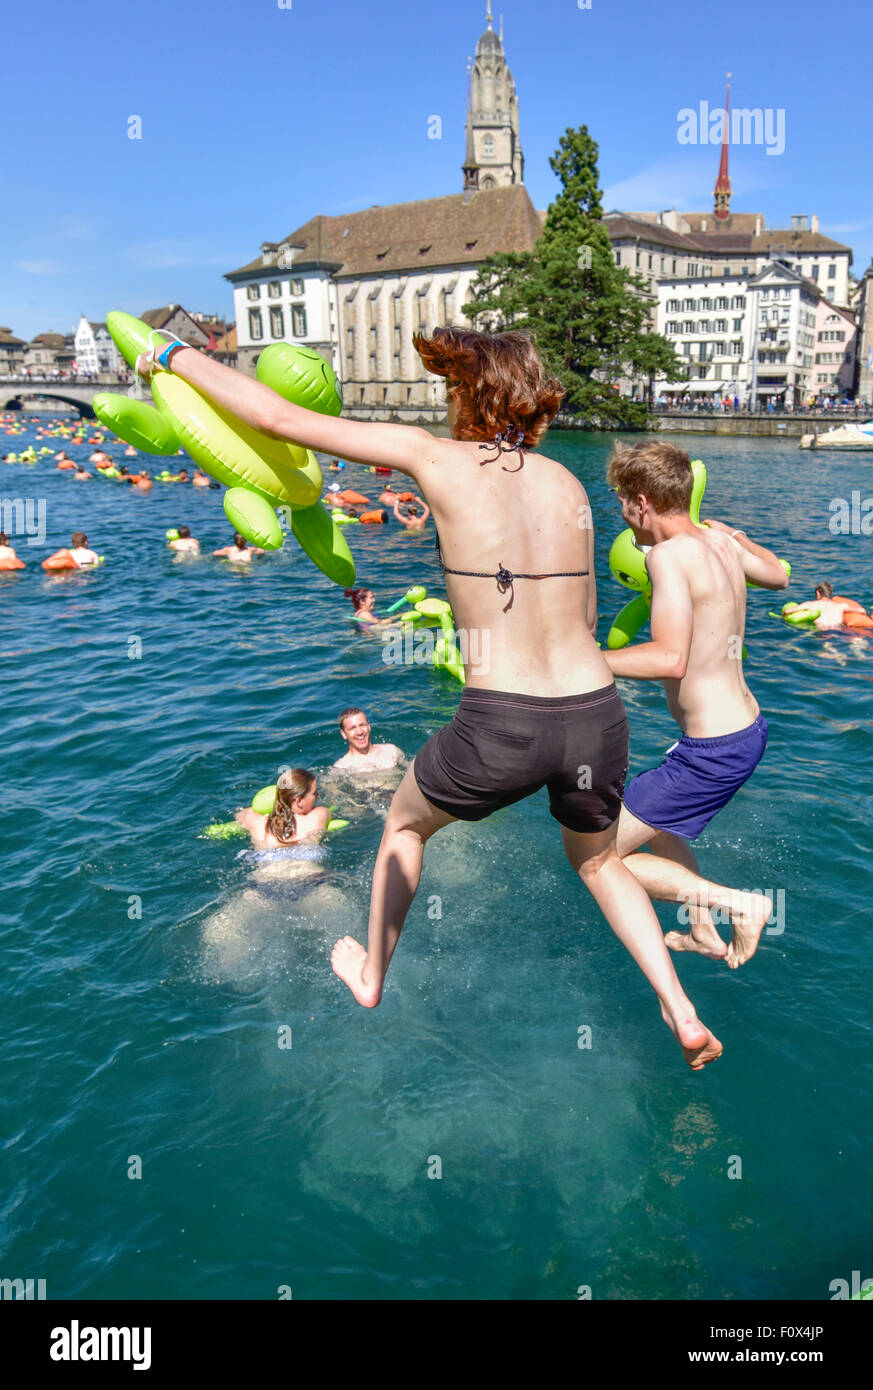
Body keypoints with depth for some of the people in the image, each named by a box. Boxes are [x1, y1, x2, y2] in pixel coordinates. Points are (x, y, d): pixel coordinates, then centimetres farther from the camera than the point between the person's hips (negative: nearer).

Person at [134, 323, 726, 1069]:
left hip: (500, 729, -4)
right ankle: (683, 1014, 29)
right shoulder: (568, 483, 9)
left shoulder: (437, 458, -2)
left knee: (405, 821, 30)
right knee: (599, 860, 35)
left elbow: (275, 415, 1)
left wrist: (177, 354, 15)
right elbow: (584, 616, 15)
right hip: (598, 715, 4)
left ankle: (372, 974, 49)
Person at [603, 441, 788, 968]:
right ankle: (705, 933, 41)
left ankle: (739, 902, 1)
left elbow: (671, 658, -32)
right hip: (748, 729, 10)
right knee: (654, 819, 32)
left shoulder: (670, 553, -21)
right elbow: (778, 574, 25)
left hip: (713, 753, -9)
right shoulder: (718, 540, 4)